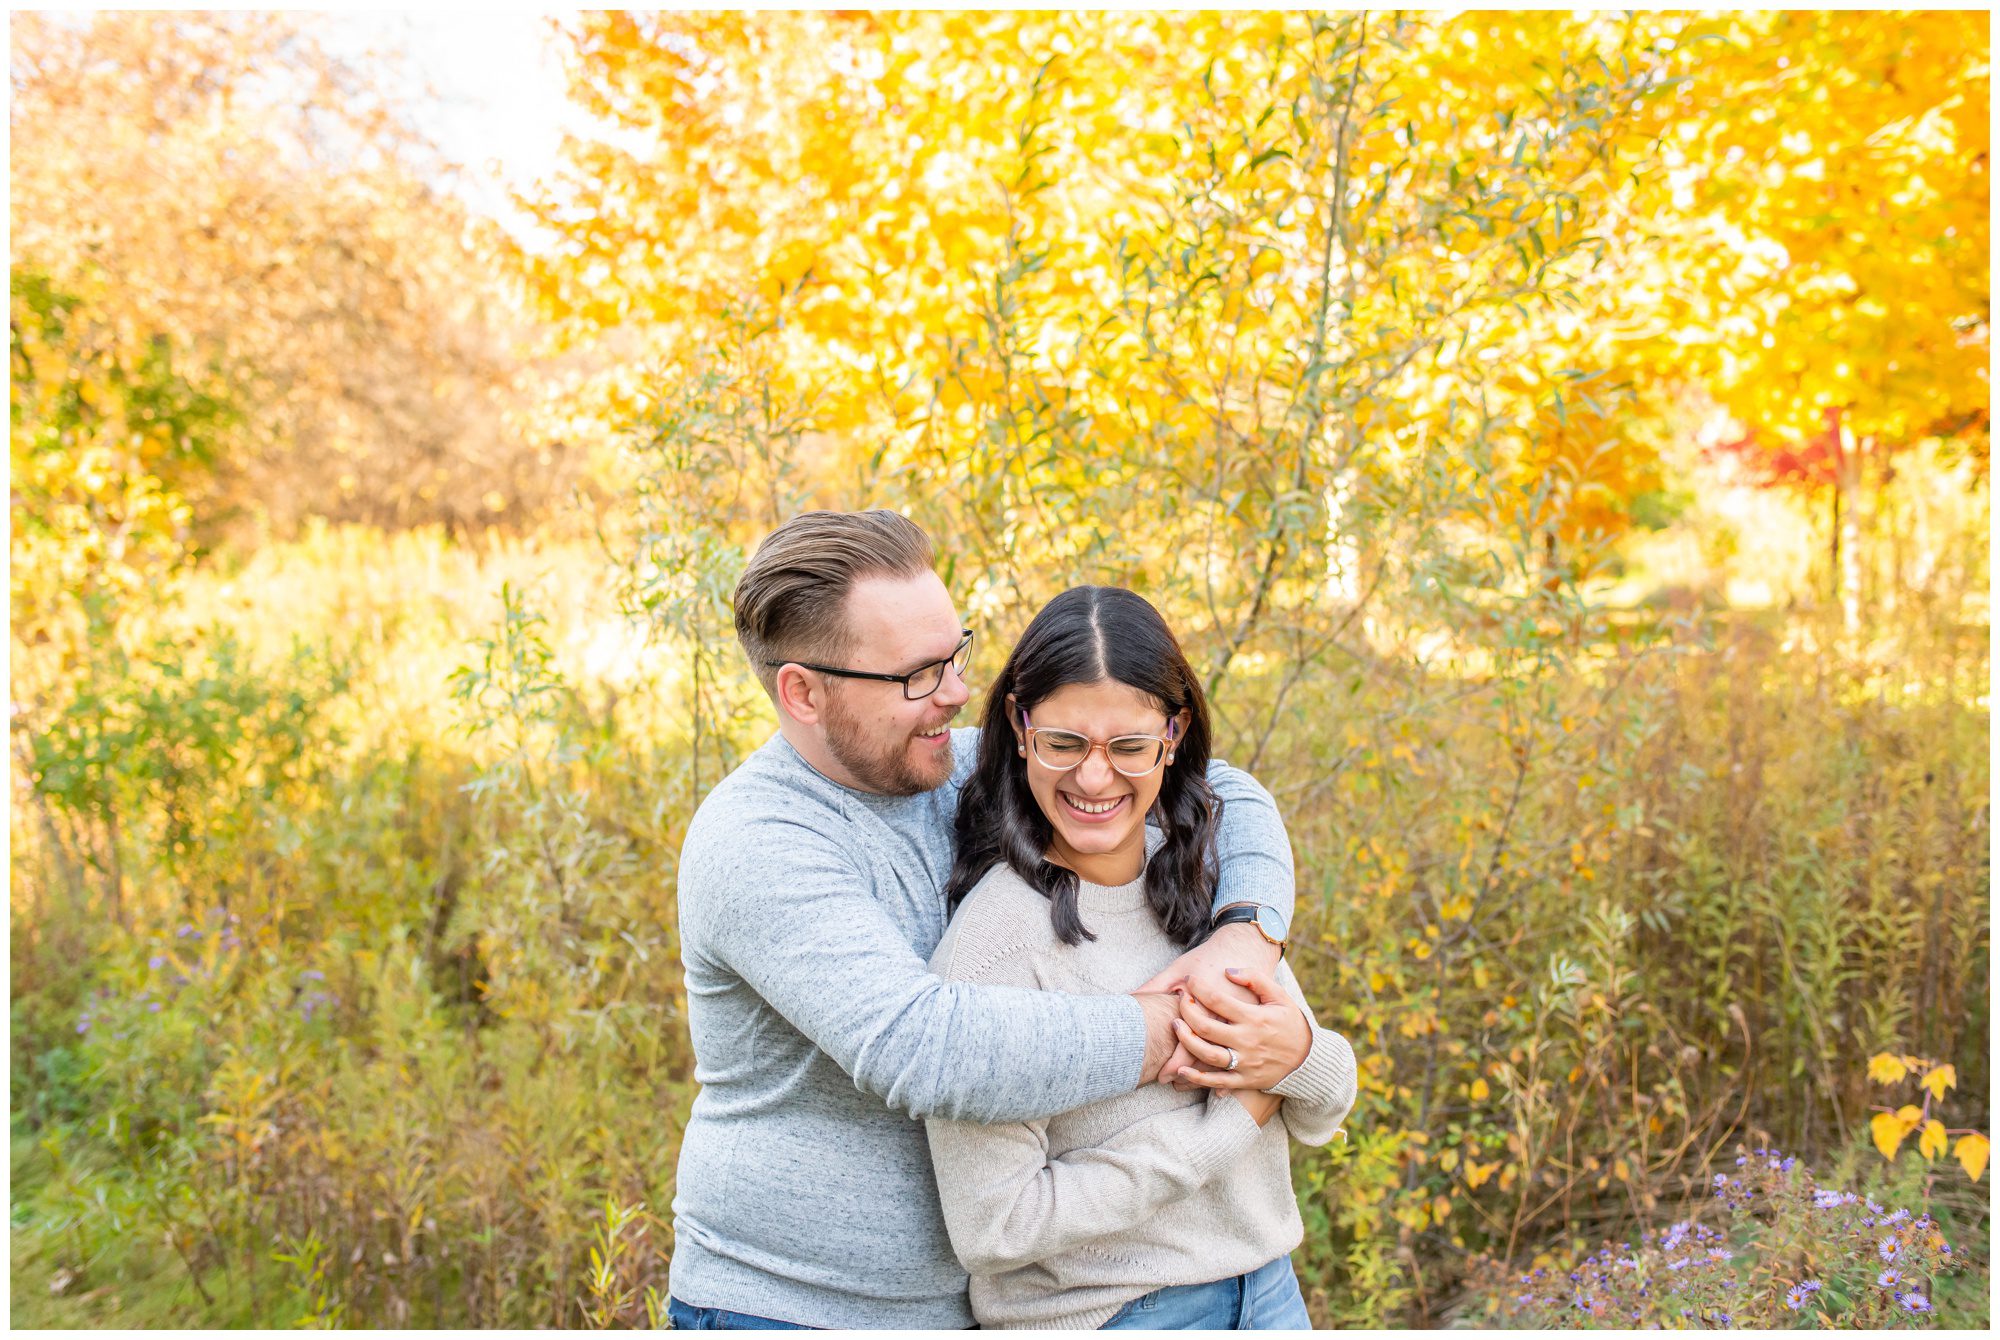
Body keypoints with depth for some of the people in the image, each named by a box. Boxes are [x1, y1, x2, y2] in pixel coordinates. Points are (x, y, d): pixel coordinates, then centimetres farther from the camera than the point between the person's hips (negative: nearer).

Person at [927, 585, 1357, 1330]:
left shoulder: (1208, 876, -3)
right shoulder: (998, 936, -21)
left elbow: (1324, 1116, 3)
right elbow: (990, 1226, -23)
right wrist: (1230, 1121, -19)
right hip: (1098, 1314, -5)